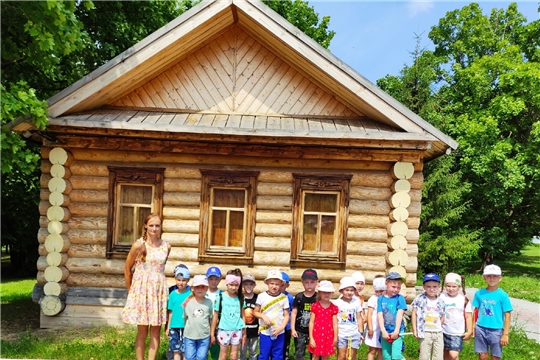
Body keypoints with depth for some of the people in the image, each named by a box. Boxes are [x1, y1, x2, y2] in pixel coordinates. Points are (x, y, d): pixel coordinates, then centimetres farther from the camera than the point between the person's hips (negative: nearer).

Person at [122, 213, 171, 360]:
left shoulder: (166, 246, 0)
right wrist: (131, 291, 6)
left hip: (159, 290, 3)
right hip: (142, 289, -3)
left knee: (155, 331, 7)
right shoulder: (138, 245, -10)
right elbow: (127, 269, 0)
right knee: (142, 331, 4)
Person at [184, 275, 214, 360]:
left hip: (204, 336, 0)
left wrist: (212, 334, 8)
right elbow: (185, 318, 5)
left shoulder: (209, 302, -5)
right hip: (189, 336, 0)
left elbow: (211, 319, 4)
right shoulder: (188, 302, -6)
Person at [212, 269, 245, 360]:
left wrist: (244, 333, 7)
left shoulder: (240, 298, 1)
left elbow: (242, 316, 6)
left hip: (237, 330, 2)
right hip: (224, 330, -2)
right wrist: (212, 333, 0)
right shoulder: (220, 297, -7)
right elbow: (215, 317, -2)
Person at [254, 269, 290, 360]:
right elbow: (255, 312, 2)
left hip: (279, 333, 1)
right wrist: (263, 316, -17)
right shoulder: (261, 296, -5)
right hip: (265, 333, -1)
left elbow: (286, 315, 0)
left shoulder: (284, 297, -3)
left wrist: (281, 327, -13)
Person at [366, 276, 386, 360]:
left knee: (381, 350, 10)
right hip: (374, 328, -3)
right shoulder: (373, 299, -7)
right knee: (372, 351, 3)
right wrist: (370, 328, -11)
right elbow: (369, 314, -7)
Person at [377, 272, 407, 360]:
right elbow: (380, 315, -4)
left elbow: (399, 315, -9)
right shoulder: (381, 299, 2)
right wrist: (383, 331, -13)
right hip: (385, 332, 3)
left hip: (397, 332, -3)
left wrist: (396, 331, -16)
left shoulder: (400, 298, -2)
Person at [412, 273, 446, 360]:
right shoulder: (420, 299, -7)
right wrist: (414, 329, -7)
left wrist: (438, 328, 2)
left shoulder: (440, 302, 4)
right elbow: (414, 314, -4)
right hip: (425, 333, -4)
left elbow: (442, 317, 13)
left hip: (438, 333, 4)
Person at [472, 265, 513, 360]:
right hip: (481, 329, 2)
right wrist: (473, 327, 6)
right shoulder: (479, 293, 0)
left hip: (496, 330, -2)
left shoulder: (502, 295, -9)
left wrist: (505, 334, -8)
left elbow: (507, 315, -7)